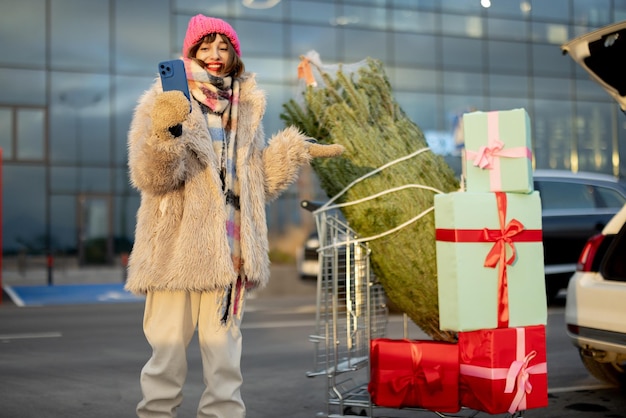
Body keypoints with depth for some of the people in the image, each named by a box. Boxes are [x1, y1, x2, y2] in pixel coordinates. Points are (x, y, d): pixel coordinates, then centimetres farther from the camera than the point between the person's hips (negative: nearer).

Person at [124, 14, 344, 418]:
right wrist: (165, 134, -29)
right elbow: (149, 177, -12)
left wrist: (294, 152, 11)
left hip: (229, 243, 4)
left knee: (224, 338, 9)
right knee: (169, 340, -2)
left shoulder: (246, 107, 16)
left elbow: (259, 183, 22)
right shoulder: (164, 100, 1)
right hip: (178, 243, -4)